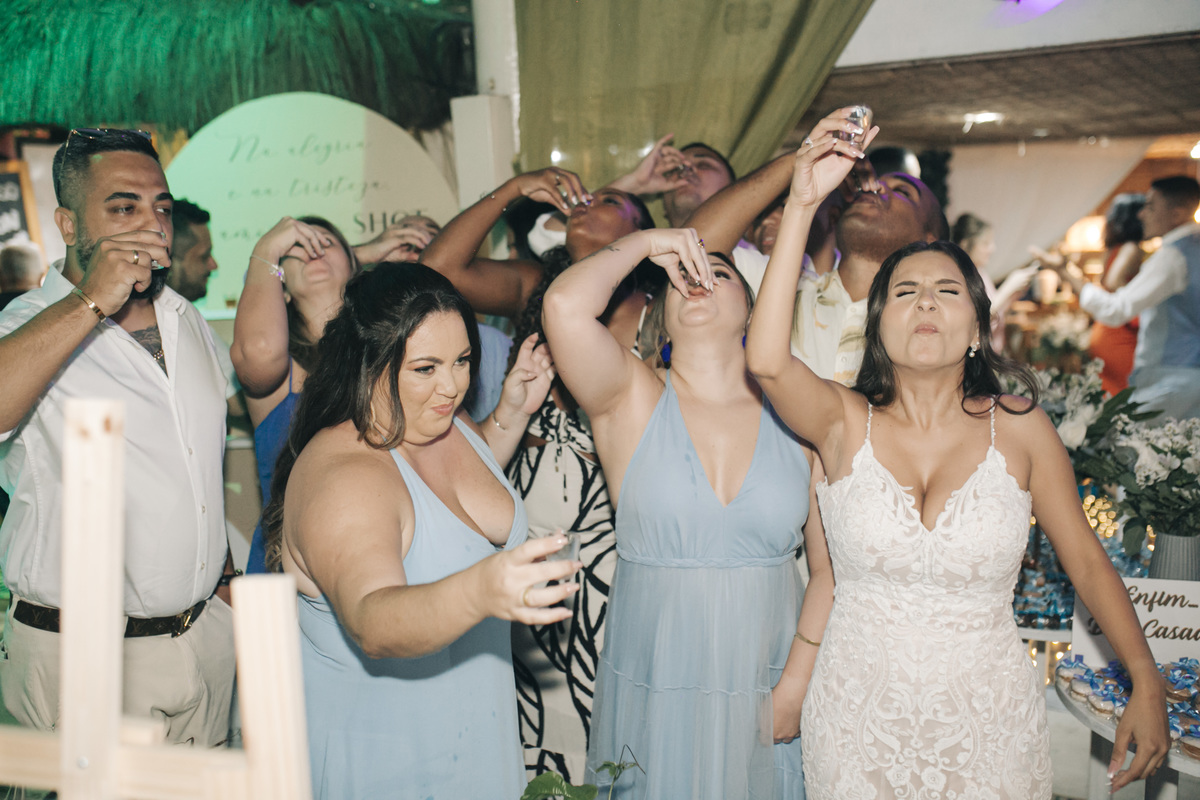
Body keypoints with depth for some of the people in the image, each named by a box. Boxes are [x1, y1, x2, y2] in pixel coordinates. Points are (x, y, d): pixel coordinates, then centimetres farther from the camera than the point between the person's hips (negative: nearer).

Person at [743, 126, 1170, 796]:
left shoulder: (1019, 428, -5)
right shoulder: (845, 422, -8)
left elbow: (1087, 561, 2)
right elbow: (766, 359, -27)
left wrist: (1147, 685, -6)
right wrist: (803, 203, -28)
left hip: (988, 721, 1)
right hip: (857, 717, 0)